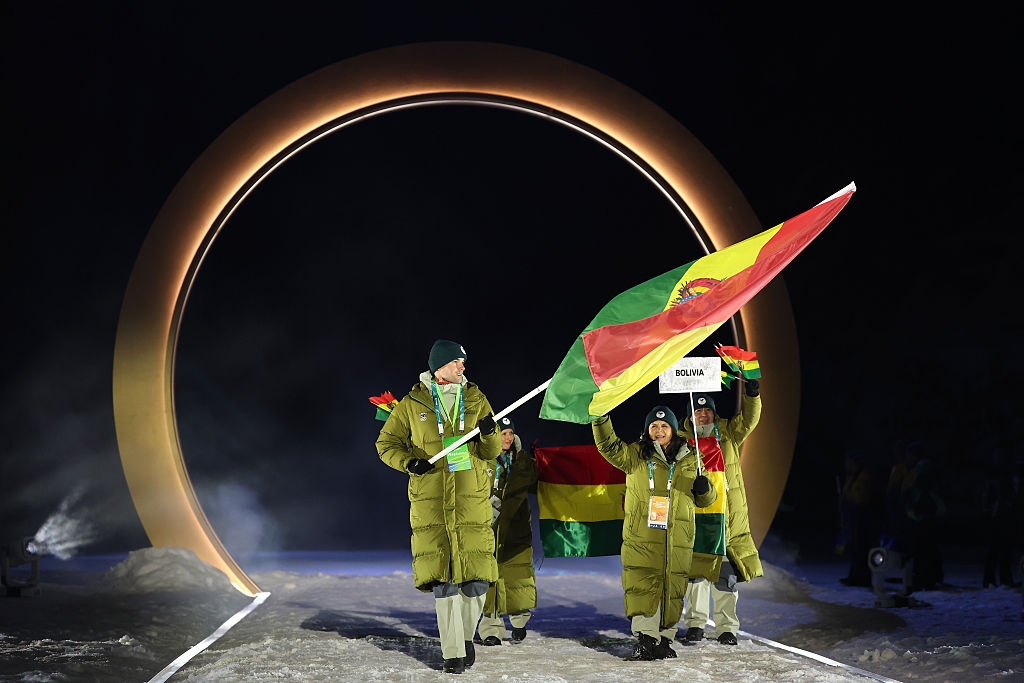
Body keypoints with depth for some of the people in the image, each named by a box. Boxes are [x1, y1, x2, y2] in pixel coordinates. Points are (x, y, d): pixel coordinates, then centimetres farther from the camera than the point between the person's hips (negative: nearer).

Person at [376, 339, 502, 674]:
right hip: (430, 501, -1)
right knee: (443, 580, -3)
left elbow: (492, 452, 9)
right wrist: (409, 462, -8)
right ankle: (453, 652, 7)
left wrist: (489, 434, -13)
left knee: (476, 579, -3)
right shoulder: (412, 403, 5)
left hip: (472, 499, 1)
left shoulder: (476, 400, 10)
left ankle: (466, 634, 23)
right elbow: (386, 443, 11)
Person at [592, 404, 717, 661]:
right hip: (641, 537, -2)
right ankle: (646, 640, -4)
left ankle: (664, 639, 14)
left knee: (673, 589, 3)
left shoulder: (690, 459, 13)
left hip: (678, 540, 2)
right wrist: (601, 419, -17)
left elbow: (704, 500, 20)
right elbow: (609, 446, -3)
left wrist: (705, 489, -3)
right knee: (643, 587, -8)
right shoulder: (635, 455, 9)